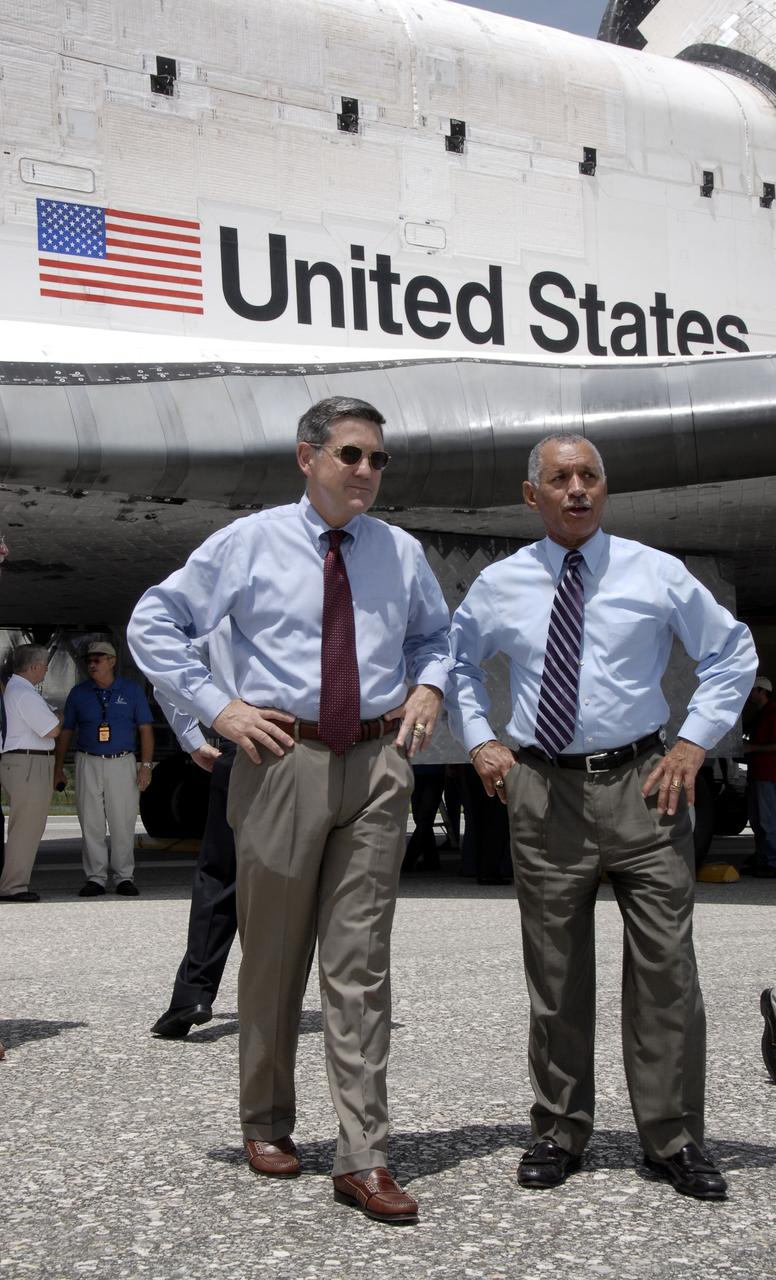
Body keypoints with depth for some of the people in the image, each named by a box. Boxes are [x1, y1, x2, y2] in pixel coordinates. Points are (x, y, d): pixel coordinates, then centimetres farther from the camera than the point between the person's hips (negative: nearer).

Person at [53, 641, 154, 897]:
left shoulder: (132, 690, 5)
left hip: (122, 763, -1)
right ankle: (95, 878, 7)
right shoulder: (78, 693, 8)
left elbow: (145, 729, 5)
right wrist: (58, 768, 8)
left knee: (123, 823, -1)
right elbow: (66, 732, 12)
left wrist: (146, 765, -4)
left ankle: (124, 878, 7)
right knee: (91, 825, 1)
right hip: (88, 764, 1)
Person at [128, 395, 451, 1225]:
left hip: (377, 763, 2)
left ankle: (362, 1159, 5)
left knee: (360, 964, 1)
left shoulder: (401, 553, 11)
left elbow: (437, 633, 27)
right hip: (283, 759, -2)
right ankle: (267, 1125, 30)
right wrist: (216, 706, -6)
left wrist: (428, 686, 6)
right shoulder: (249, 543, 1)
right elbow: (153, 622, 3)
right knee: (273, 955, 10)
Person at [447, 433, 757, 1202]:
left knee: (665, 967, 2)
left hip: (642, 787, 0)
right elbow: (454, 662, 22)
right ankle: (558, 1133, 23)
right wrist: (479, 741, 10)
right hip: (543, 792, 1)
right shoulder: (499, 586, 5)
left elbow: (733, 654, 11)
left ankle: (673, 1140, 15)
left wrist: (694, 742, 2)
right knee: (555, 974, 8)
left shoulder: (656, 574, 2)